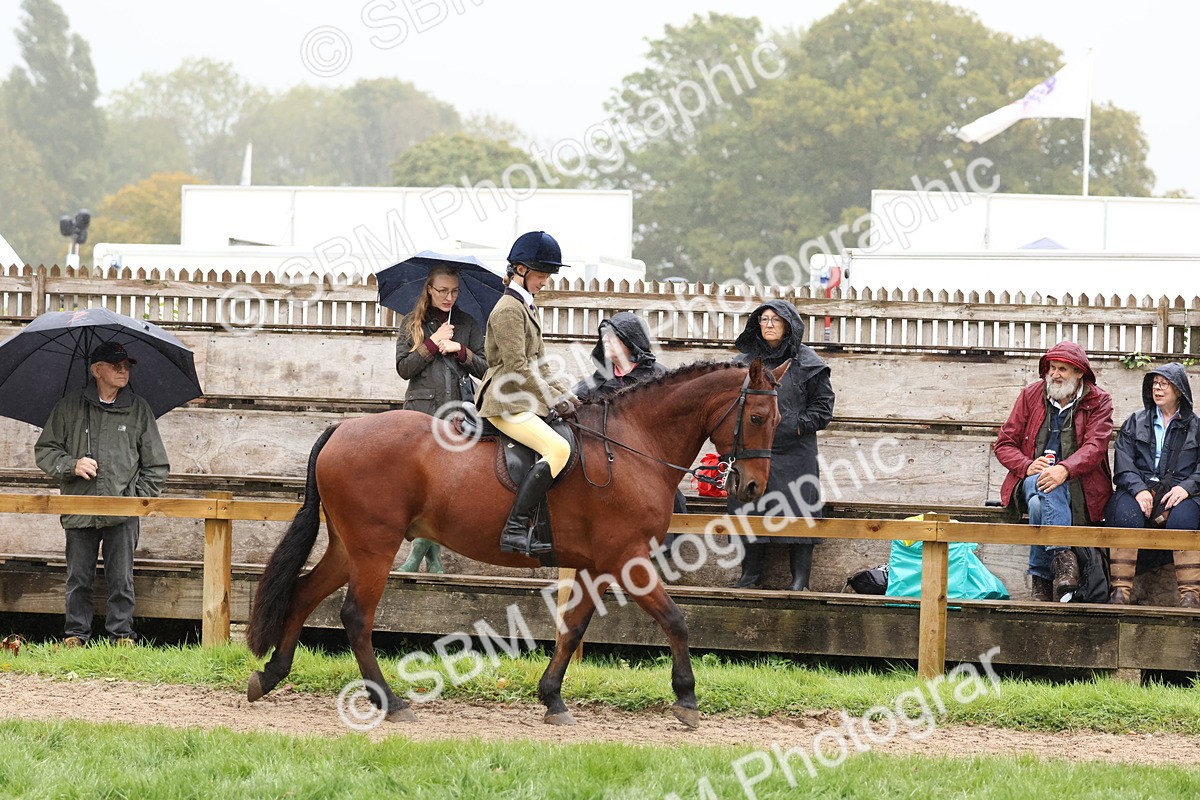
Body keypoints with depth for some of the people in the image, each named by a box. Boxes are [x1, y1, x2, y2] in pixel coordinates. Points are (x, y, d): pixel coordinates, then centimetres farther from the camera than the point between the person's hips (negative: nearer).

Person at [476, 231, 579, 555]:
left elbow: (538, 366, 25)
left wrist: (565, 394, 12)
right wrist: (555, 400, -17)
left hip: (526, 403, 11)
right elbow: (517, 368, -19)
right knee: (558, 448, -28)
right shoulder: (509, 309, -12)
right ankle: (516, 530, -33)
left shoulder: (526, 307, 20)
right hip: (506, 403, -11)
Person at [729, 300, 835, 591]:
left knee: (797, 512, -5)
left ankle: (800, 579, 0)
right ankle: (750, 575, 14)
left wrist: (790, 425, -12)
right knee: (750, 511, 4)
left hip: (794, 453, -4)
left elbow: (823, 408, -1)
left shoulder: (807, 364, 0)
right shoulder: (745, 361, 11)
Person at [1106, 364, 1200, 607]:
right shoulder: (1135, 422, 20)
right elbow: (1123, 462, 6)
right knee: (1126, 512, -34)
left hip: (1177, 493, -1)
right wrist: (1138, 489, -13)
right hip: (1140, 488, 1)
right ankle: (1120, 590, -39)